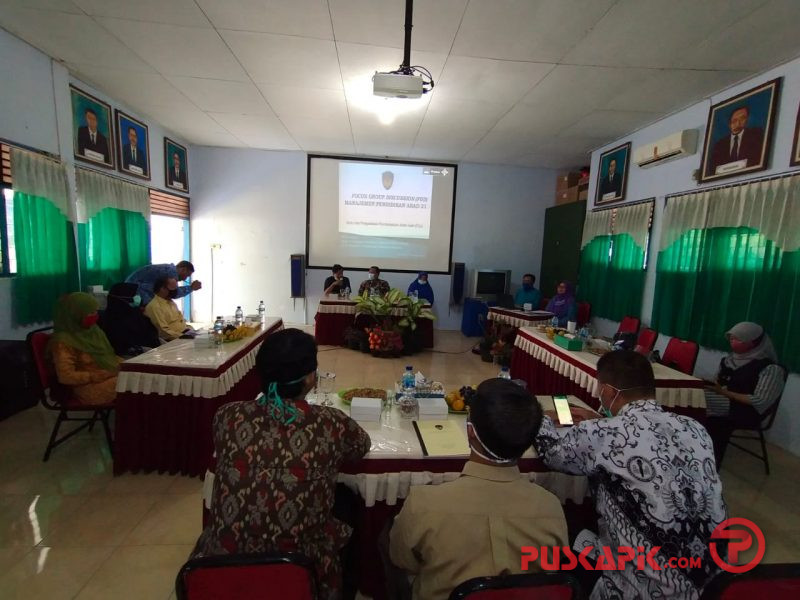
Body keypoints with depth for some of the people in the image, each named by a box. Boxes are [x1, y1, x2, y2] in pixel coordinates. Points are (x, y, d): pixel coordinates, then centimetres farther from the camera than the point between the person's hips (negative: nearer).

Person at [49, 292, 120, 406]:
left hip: (112, 374, 8)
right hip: (90, 386, -8)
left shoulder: (93, 330, 10)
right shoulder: (64, 341, -13)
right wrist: (95, 376, -20)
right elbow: (66, 376, -17)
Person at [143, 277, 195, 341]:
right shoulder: (154, 306, -10)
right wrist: (182, 336, -21)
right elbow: (164, 330, -16)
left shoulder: (170, 302, 16)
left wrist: (190, 328, 3)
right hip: (174, 338, -8)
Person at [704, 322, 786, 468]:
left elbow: (759, 403, -15)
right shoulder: (731, 358, 10)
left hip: (746, 411, -6)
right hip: (724, 401, 6)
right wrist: (706, 384, -2)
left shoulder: (771, 369, -9)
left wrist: (725, 393, -22)